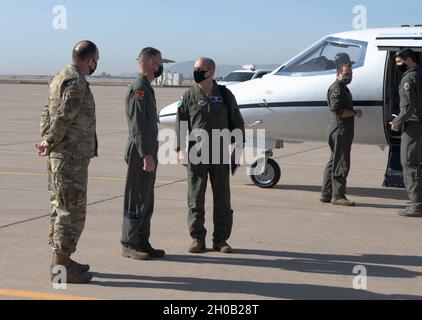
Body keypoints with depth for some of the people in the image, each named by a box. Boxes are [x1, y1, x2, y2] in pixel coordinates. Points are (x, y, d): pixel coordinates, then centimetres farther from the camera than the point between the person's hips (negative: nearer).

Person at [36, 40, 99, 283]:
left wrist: (46, 141, 5)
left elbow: (48, 112, 15)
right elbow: (64, 117, -23)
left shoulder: (61, 77, 15)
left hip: (61, 155, 10)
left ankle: (61, 259, 24)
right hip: (71, 157, -10)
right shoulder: (76, 82, -17)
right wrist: (50, 143, -10)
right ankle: (61, 266, -1)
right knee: (72, 211, -5)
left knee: (62, 207, 15)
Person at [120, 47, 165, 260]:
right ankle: (129, 245, 2)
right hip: (140, 154, -10)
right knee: (136, 200, -4)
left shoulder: (147, 88, 18)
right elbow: (138, 125, -21)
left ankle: (142, 243, 18)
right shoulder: (139, 88, -15)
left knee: (146, 201, 12)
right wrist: (147, 155, -24)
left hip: (148, 152, 10)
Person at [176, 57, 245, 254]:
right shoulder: (189, 96, 3)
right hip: (196, 155, -1)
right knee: (195, 198, 2)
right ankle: (197, 239, 12)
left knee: (222, 198, 5)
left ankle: (221, 239, 14)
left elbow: (236, 123, 10)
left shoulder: (225, 95, 5)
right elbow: (180, 124, 3)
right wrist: (181, 149, -6)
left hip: (220, 154, 1)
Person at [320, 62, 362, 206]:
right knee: (341, 163, -8)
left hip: (343, 130, 11)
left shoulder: (343, 88, 21)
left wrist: (354, 112, 10)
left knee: (334, 162, 13)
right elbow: (338, 111, -21)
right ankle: (338, 196, -5)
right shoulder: (336, 88, -12)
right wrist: (355, 113, -11)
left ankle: (326, 194, 18)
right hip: (340, 130, -11)